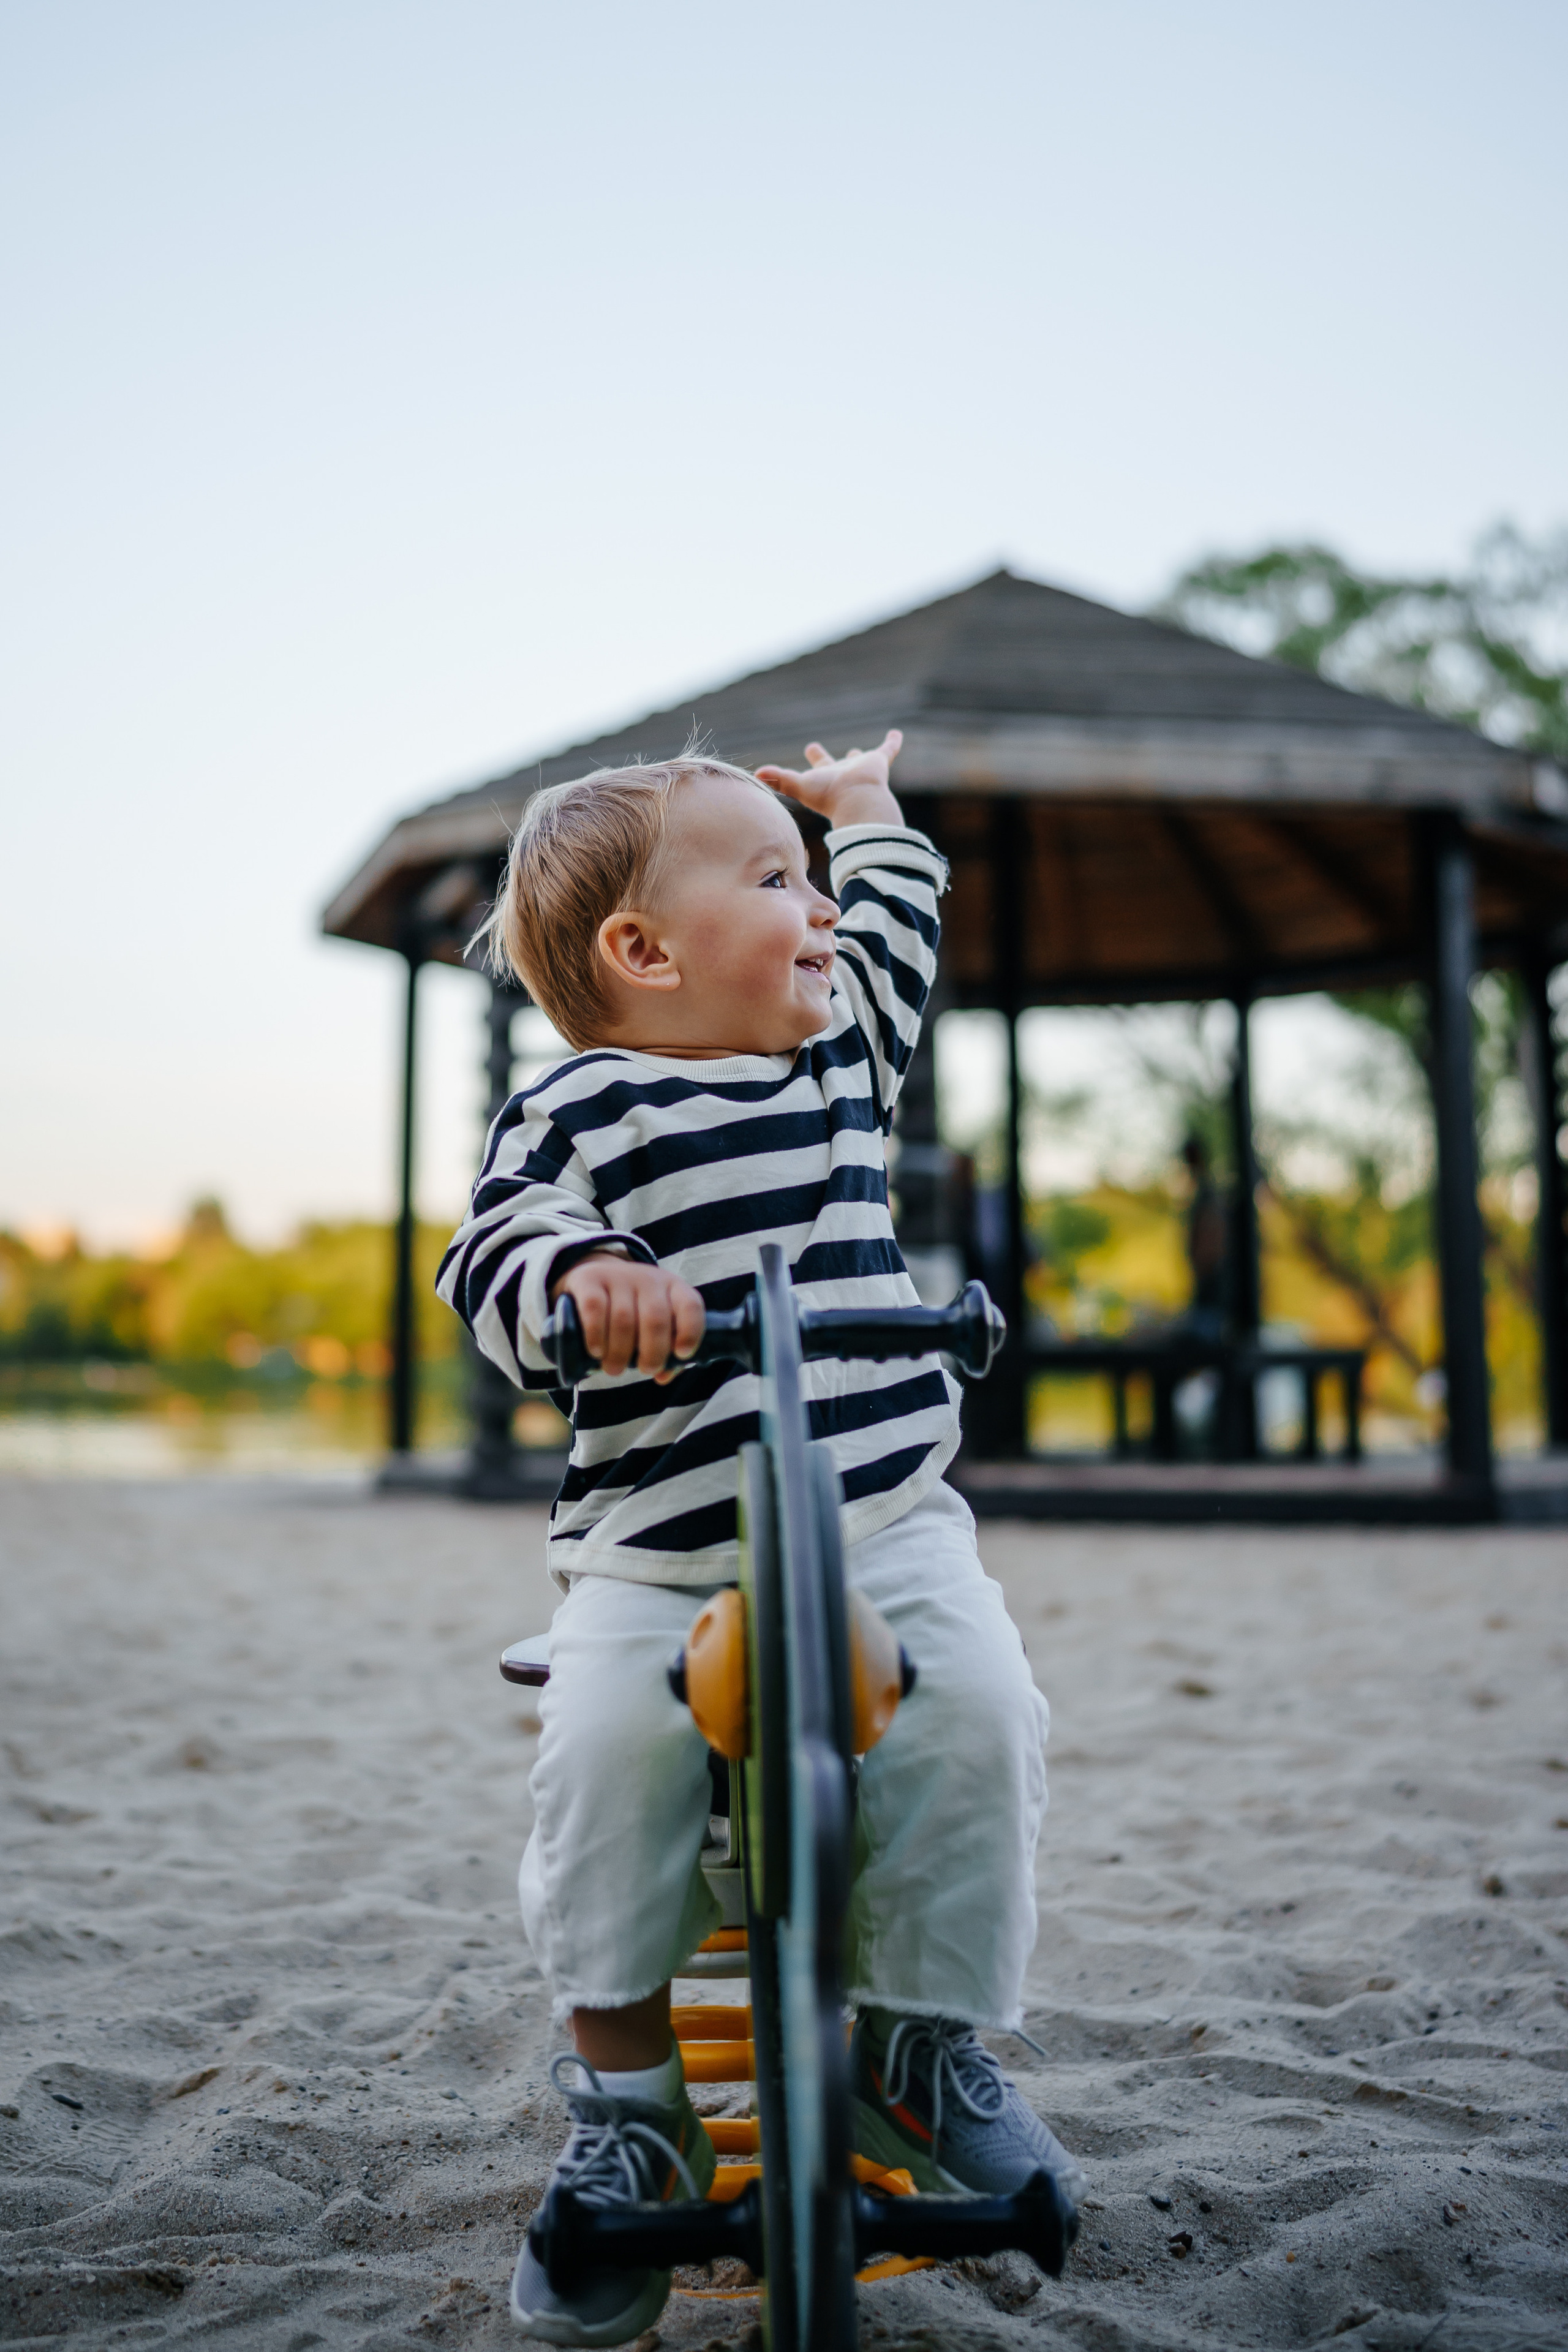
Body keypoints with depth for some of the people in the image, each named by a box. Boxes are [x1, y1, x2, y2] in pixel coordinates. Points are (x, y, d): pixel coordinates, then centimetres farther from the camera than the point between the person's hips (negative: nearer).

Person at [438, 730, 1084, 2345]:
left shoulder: (840, 1048, 13)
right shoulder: (576, 1109, -3)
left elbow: (892, 946, 34)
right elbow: (496, 1254, -14)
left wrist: (867, 810, 45)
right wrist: (585, 1275, -35)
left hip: (887, 1522, 4)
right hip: (657, 1549, -3)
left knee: (978, 1710, -20)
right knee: (606, 1750, -25)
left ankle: (924, 2046, 2)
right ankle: (625, 2107, -3)